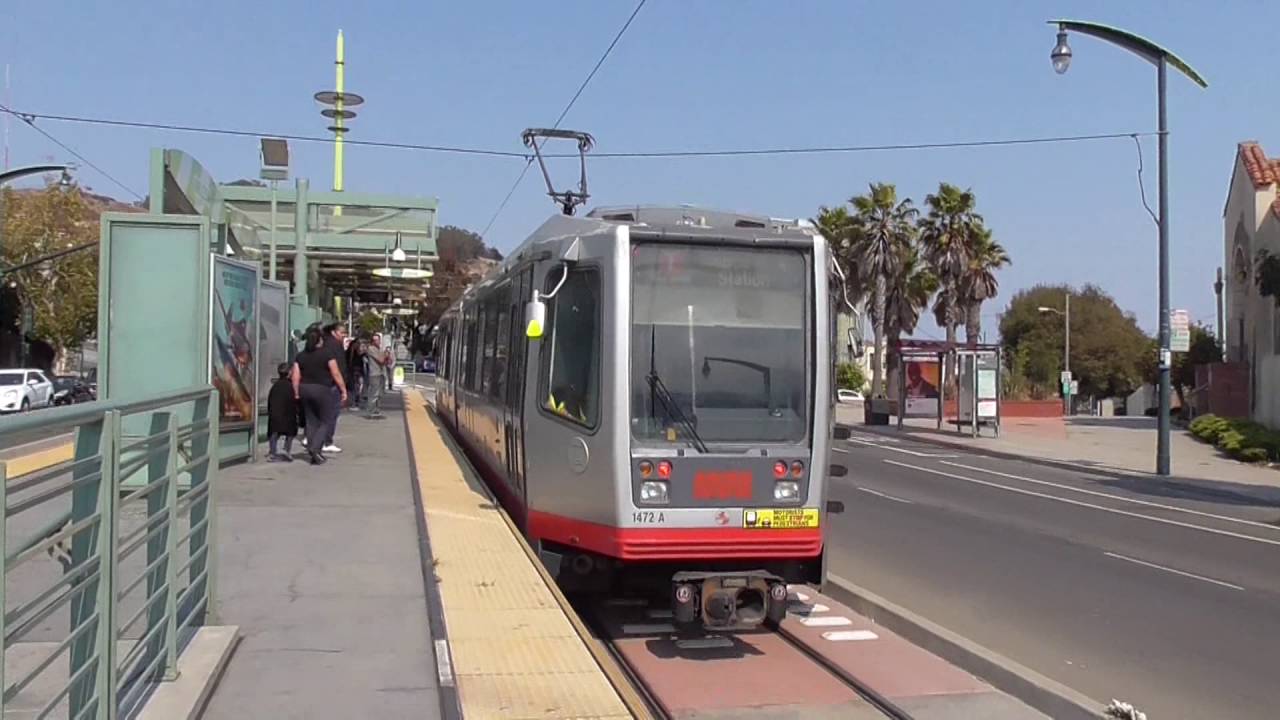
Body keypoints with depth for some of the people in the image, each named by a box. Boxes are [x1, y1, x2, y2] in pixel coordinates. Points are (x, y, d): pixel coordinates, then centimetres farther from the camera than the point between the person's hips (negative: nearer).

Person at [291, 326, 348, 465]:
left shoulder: (301, 355, 7)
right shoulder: (327, 353, -7)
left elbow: (295, 376, 4)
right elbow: (336, 373, -9)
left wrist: (297, 393, 12)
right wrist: (344, 390, -4)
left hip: (305, 389, 5)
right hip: (322, 390, -5)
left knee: (311, 421, 12)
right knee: (326, 421, 5)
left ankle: (313, 454, 12)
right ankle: (315, 448, -13)